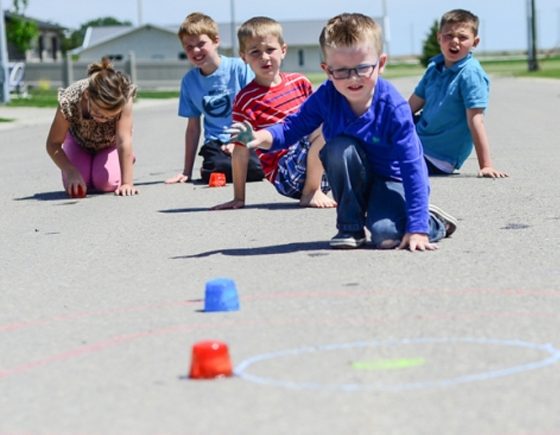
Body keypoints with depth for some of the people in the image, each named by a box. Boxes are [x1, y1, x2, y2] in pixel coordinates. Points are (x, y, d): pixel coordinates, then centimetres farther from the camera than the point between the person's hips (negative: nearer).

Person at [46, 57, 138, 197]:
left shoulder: (124, 98, -42)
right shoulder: (69, 101, -40)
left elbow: (124, 141, -41)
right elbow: (53, 144, -28)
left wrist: (127, 183, -43)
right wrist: (71, 172, -41)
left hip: (110, 144, 0)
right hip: (79, 142, 0)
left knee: (107, 183, -23)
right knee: (74, 187, -18)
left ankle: (128, 159, 12)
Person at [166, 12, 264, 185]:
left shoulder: (239, 68, -3)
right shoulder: (189, 81, 9)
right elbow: (193, 127, 15)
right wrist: (187, 171, 16)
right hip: (216, 143, 2)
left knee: (256, 169, -34)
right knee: (213, 171, -34)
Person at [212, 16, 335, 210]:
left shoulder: (299, 82, 11)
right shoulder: (247, 99, -6)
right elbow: (241, 150, -5)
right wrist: (239, 198, -4)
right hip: (284, 173, -7)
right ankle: (311, 192, -17)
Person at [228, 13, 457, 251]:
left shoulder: (393, 108, -28)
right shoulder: (326, 97, -18)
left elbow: (412, 168, -27)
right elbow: (294, 126, -9)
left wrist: (417, 228, -31)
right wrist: (261, 137, -33)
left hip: (393, 179, -4)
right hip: (355, 181, 4)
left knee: (386, 236, -30)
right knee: (340, 146, -30)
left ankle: (433, 222, 6)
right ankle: (350, 226, -10)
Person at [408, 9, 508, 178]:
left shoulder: (470, 74, -19)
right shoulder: (434, 67, 3)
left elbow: (475, 120, -23)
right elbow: (415, 102, 14)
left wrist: (486, 165, -25)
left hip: (438, 159, -7)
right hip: (418, 137, 7)